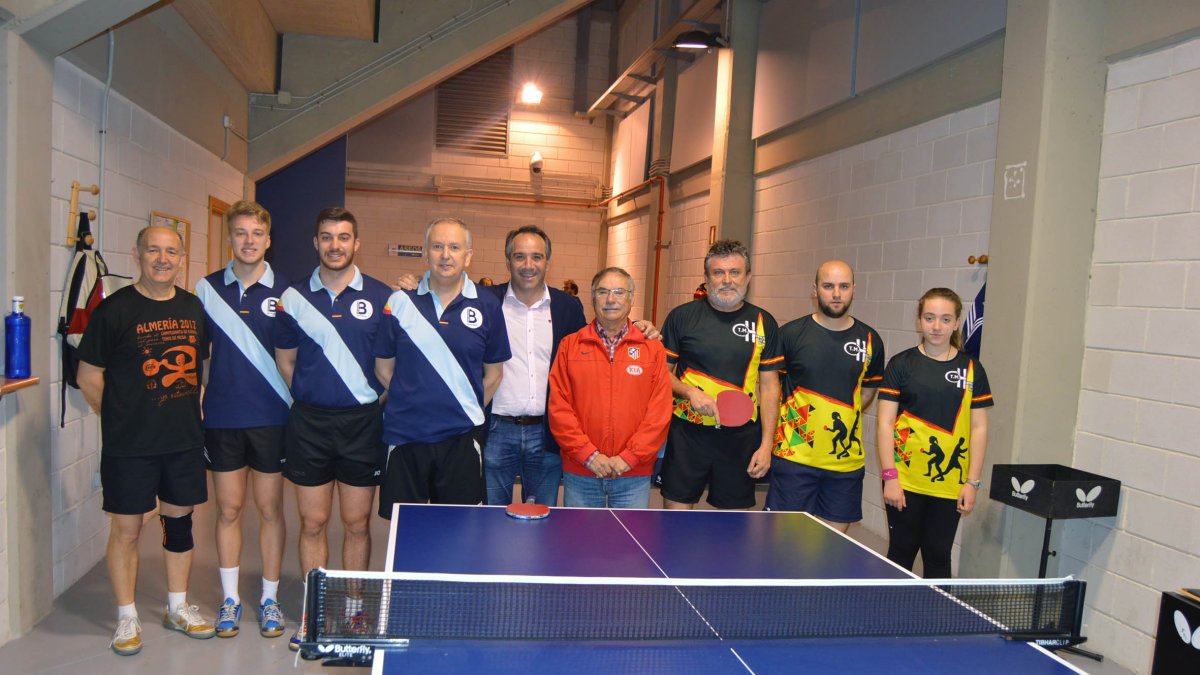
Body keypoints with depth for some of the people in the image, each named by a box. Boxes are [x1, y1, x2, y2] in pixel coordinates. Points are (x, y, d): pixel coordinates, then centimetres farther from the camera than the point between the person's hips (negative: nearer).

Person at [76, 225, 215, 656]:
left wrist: (188, 411, 9)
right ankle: (127, 618, 22)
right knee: (126, 528, 5)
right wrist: (123, 420, 0)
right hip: (129, 446, -4)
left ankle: (177, 608, 30)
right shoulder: (115, 309, -9)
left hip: (185, 441, 5)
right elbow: (89, 377, -4)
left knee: (179, 521, 14)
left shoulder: (193, 308, 5)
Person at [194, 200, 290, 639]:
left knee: (270, 509, 7)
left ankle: (270, 599, 21)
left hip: (270, 417, -1)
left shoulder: (283, 292, -1)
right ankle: (230, 599, 24)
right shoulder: (207, 288, 3)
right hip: (221, 417, 1)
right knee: (228, 509, 10)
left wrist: (295, 405, -5)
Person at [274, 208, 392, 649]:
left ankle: (352, 610, 24)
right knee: (313, 522, 8)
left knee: (357, 523, 8)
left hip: (361, 422, -1)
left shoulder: (380, 297, 0)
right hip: (308, 422, 1)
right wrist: (312, 396, 8)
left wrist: (374, 398, -1)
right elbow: (285, 360, 13)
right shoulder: (293, 297, 5)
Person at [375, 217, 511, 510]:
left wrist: (469, 412, 5)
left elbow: (493, 374, 8)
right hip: (404, 435, 1)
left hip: (461, 439, 0)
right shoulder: (399, 302, 3)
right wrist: (416, 404, 5)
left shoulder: (487, 306, 2)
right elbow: (384, 369, 9)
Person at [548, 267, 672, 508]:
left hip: (634, 474, 0)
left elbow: (660, 411, -1)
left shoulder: (652, 348, 5)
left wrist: (629, 456, -8)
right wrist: (588, 454, -9)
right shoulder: (570, 345, 6)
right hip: (580, 473, 0)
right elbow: (558, 407, -1)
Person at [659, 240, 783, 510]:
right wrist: (690, 392, -15)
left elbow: (769, 386, 5)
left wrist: (767, 444, -1)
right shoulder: (682, 317, 0)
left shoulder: (764, 323, 5)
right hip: (687, 434, -1)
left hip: (741, 439, 2)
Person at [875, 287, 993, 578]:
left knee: (939, 557, 10)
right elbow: (884, 423, -3)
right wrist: (889, 476, -9)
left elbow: (979, 429, 6)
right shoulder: (901, 364, -1)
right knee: (901, 553, 7)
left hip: (949, 485, 2)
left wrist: (972, 481, 0)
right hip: (905, 481, -1)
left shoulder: (972, 369, 5)